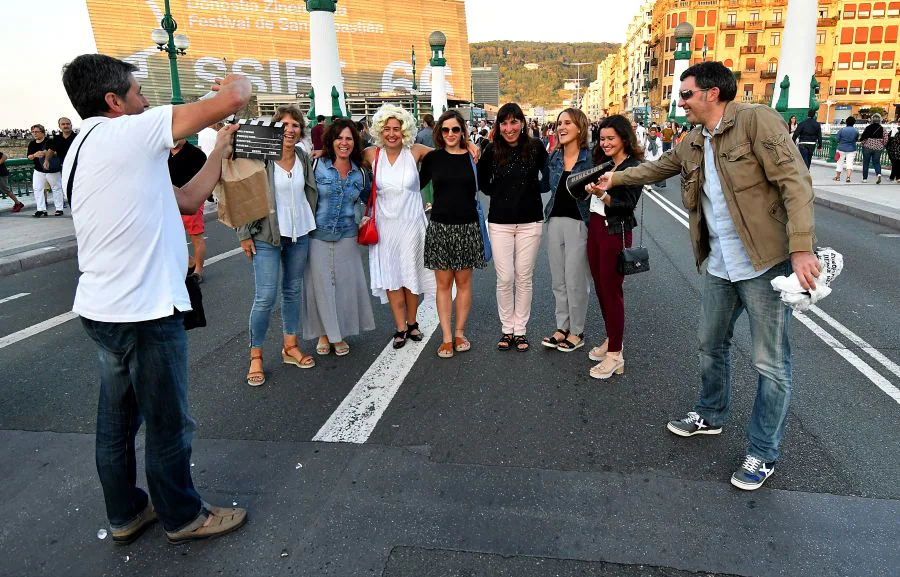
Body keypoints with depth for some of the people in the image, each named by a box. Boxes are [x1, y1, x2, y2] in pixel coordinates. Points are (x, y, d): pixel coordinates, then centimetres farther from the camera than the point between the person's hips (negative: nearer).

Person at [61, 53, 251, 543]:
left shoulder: (82, 151, 16)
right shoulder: (127, 131, -12)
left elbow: (186, 200, 15)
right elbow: (232, 100, -14)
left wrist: (221, 148, 20)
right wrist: (237, 81, 9)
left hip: (99, 309, 10)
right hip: (144, 313, -9)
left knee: (116, 419, 20)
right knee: (168, 424, 8)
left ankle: (125, 515, 37)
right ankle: (183, 517, 27)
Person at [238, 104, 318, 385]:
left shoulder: (303, 158, 4)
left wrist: (311, 223, 12)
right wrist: (245, 234, -10)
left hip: (299, 235, 5)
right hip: (267, 237, -5)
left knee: (293, 291, 13)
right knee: (265, 297, -6)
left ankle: (290, 346, 27)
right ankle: (256, 356, 9)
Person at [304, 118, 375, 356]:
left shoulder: (360, 172, 7)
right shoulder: (317, 165, -4)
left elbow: (369, 198, 22)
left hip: (347, 236, 3)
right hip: (317, 236, -2)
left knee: (346, 283, 6)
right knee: (321, 284, 4)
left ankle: (340, 334, 23)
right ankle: (324, 333, 21)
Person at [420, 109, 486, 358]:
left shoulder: (473, 156, 1)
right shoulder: (433, 157, 2)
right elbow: (419, 184, 12)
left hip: (467, 226, 0)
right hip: (440, 227, 0)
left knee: (463, 281, 8)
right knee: (443, 283, 4)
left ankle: (459, 333, 21)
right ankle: (447, 337, 12)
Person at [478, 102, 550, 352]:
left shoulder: (536, 147, -4)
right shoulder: (492, 151, -3)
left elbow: (547, 175, 13)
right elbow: (482, 183, 10)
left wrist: (536, 188, 4)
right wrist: (500, 194, 5)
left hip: (530, 222, 0)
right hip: (500, 222, 0)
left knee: (524, 278, 6)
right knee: (505, 278, 2)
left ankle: (520, 330, 19)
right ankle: (506, 329, 18)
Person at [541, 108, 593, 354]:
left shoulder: (590, 157, -7)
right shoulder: (554, 157, 7)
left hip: (578, 222, -5)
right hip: (555, 220, 5)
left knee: (574, 280, 1)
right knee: (558, 279, 12)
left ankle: (577, 332, 15)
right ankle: (562, 326, 25)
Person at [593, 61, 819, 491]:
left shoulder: (756, 120, -12)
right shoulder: (691, 145, 10)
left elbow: (795, 181, -18)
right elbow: (657, 168, 30)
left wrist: (801, 249, -24)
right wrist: (615, 179, 35)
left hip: (765, 262, -7)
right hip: (719, 265, 7)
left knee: (770, 363, 2)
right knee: (711, 347, 20)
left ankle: (762, 454, 18)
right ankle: (710, 416, 42)